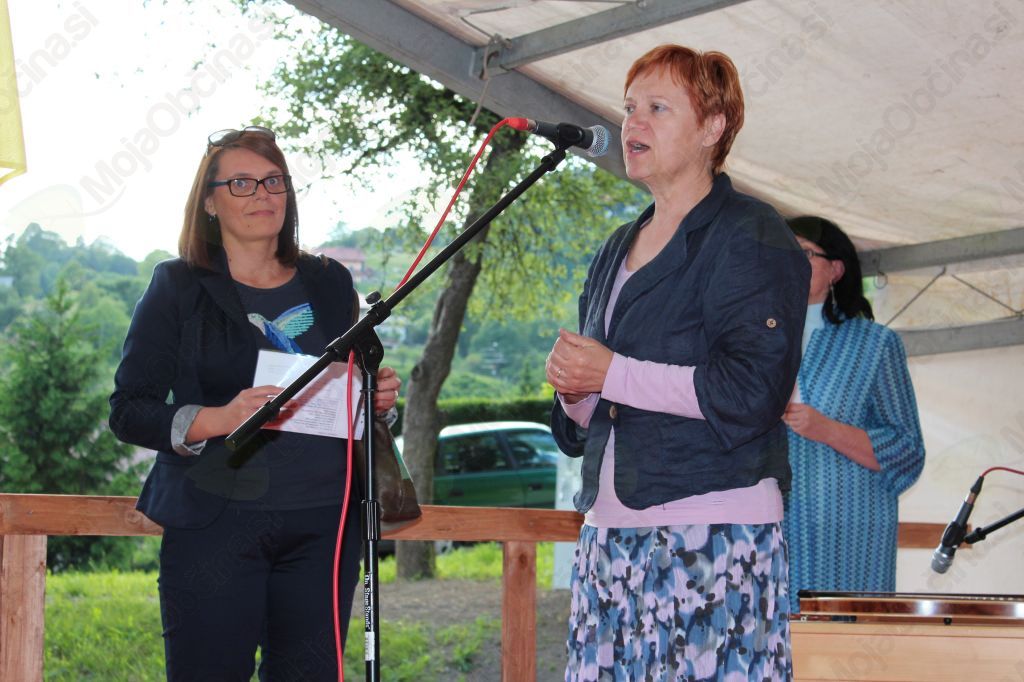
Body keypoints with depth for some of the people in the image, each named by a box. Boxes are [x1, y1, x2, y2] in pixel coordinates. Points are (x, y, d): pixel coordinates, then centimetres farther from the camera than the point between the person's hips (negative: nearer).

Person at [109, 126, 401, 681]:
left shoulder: (329, 284, 13)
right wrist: (219, 419, -19)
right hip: (217, 524, -3)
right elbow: (127, 411, -2)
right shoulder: (179, 287, 2)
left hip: (325, 524, 4)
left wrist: (380, 397, 0)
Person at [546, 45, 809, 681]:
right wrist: (574, 389, 2)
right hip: (610, 534, 7)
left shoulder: (749, 234, -3)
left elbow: (752, 391, -16)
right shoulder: (617, 250, 20)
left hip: (716, 537, -7)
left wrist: (613, 374, -11)